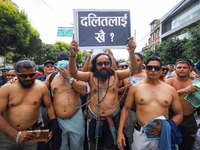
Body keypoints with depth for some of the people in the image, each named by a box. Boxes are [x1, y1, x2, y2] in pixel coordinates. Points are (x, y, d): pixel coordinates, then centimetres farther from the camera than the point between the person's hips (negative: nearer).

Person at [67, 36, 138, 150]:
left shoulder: (116, 75, -2)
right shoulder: (91, 76, -2)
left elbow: (133, 70, -12)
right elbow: (74, 73, -13)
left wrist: (132, 53, -31)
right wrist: (73, 55, -31)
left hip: (112, 120, -1)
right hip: (94, 121, 2)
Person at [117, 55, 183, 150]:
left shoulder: (170, 90, 2)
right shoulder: (135, 87, -3)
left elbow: (179, 114, 8)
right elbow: (126, 109, 1)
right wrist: (120, 132, -5)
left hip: (163, 135, 2)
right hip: (140, 135, -1)